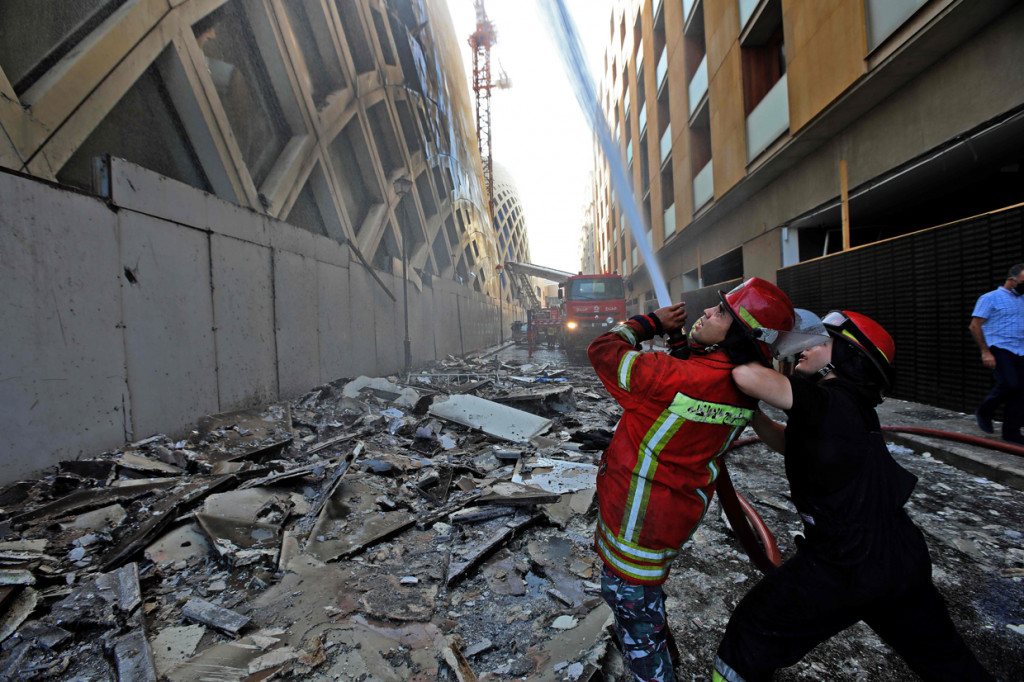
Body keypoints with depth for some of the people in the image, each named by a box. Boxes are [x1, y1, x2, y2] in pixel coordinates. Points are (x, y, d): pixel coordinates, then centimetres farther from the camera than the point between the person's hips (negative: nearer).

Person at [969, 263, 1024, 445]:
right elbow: (974, 326, -8)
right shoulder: (990, 298, -2)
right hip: (998, 348, -6)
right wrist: (985, 352, -13)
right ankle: (984, 412, 3)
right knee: (1009, 384, -22)